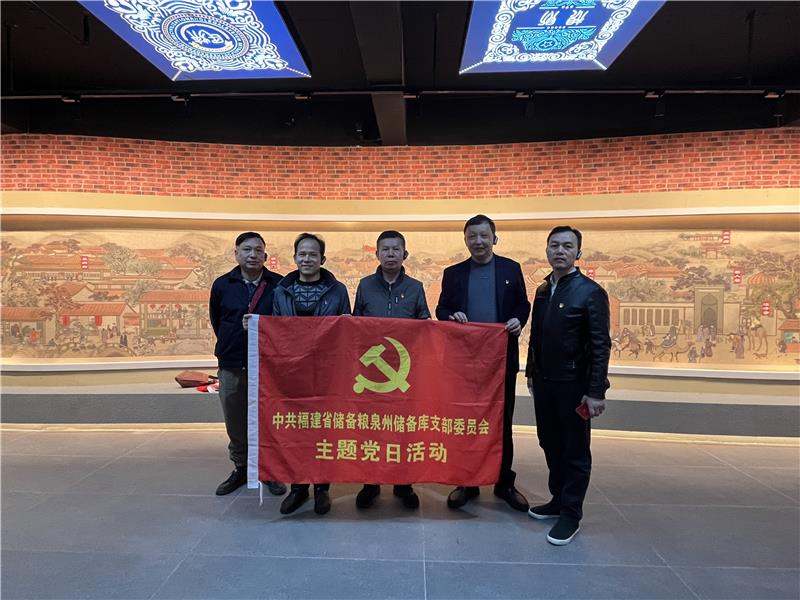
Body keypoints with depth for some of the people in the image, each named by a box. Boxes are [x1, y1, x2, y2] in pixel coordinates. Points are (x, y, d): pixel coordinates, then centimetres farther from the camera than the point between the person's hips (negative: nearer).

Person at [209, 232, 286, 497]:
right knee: (236, 425, 13)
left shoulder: (279, 284, -5)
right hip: (231, 367, 3)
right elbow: (216, 321, 16)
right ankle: (241, 468, 31)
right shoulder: (222, 285, 3)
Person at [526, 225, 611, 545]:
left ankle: (571, 514, 19)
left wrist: (596, 392, -17)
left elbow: (600, 345, -14)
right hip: (543, 383, 6)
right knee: (550, 444, 16)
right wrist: (531, 372, 15)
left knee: (575, 450, 5)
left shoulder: (590, 292, -11)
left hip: (573, 385, -6)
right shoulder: (542, 290, 9)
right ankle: (558, 499, 33)